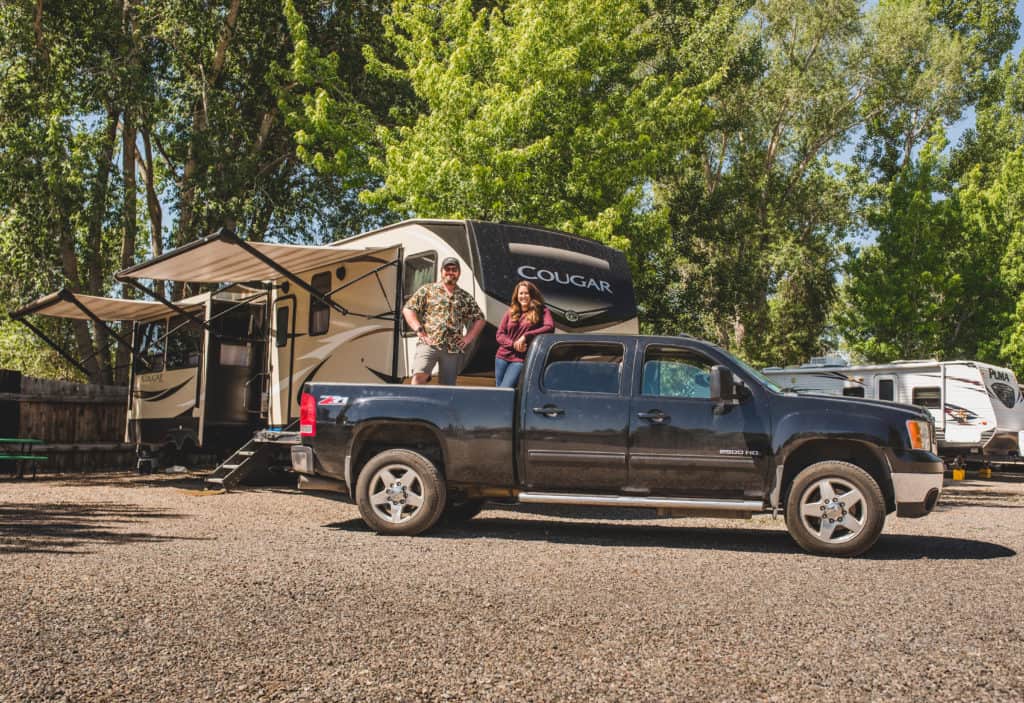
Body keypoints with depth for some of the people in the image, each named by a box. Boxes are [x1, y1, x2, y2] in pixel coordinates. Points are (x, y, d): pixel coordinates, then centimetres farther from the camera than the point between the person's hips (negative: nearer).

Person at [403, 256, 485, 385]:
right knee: (419, 375, -24)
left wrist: (468, 338, 10)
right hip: (428, 344, -3)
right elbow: (408, 310, 5)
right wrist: (419, 330, -6)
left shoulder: (466, 298, 17)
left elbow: (479, 319, 23)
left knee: (447, 386, 2)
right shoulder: (427, 290, 9)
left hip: (453, 348, 3)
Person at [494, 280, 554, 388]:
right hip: (502, 357, 5)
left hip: (520, 359, -4)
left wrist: (526, 336, -22)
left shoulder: (541, 311, 0)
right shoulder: (510, 312, 10)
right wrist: (513, 344, -13)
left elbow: (550, 327, -18)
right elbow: (499, 335, 7)